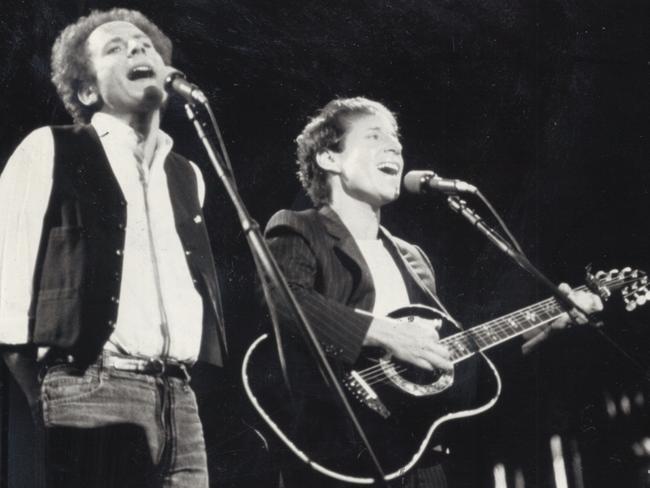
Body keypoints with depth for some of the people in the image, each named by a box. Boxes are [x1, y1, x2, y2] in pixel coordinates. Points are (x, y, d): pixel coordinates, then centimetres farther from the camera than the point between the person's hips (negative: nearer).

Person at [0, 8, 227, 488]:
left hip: (179, 396, 5)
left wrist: (179, 381, 12)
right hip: (92, 389, -5)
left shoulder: (188, 175, 21)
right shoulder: (50, 151, 5)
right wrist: (40, 394, -6)